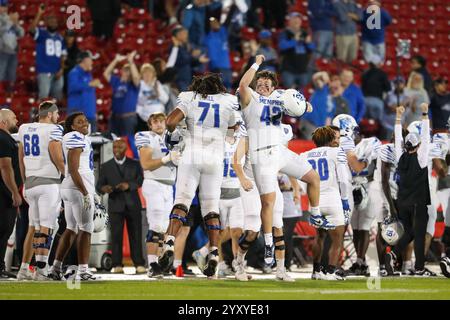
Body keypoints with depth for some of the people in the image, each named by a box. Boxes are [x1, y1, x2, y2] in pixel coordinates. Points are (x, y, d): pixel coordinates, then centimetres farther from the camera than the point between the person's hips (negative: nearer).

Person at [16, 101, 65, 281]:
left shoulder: (24, 129, 13)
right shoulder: (53, 129, -8)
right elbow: (56, 155, -15)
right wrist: (66, 173, 2)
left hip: (30, 183, 7)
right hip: (48, 183, -7)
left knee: (33, 227, 14)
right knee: (45, 228, -6)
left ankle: (24, 269, 13)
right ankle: (41, 270, -10)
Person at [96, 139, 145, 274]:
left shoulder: (135, 164, 9)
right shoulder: (106, 167, 9)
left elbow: (140, 181, -5)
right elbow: (99, 185, 2)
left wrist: (128, 185, -25)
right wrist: (104, 188, -23)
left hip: (132, 205, 0)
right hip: (115, 205, 0)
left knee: (135, 235, -1)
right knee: (116, 236, -5)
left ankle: (139, 264, 0)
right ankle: (117, 265, -5)